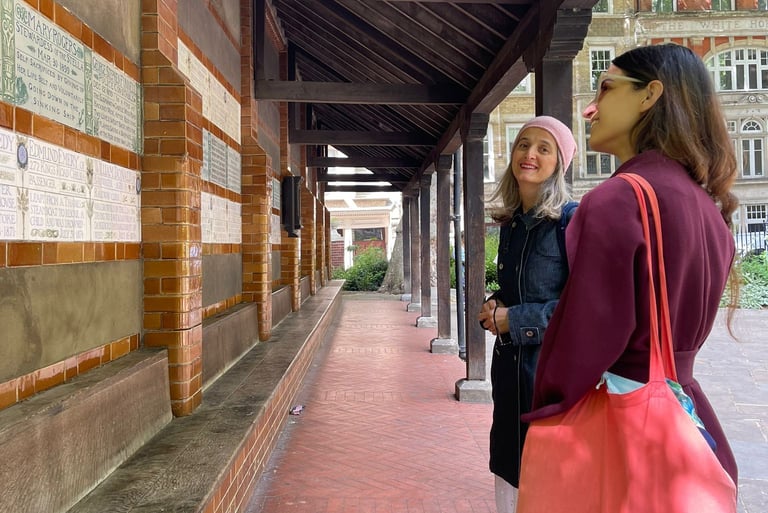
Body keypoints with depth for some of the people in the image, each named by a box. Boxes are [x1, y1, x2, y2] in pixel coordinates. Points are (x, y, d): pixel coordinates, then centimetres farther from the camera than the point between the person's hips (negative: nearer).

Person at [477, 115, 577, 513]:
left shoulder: (572, 219, -12)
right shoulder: (510, 223, 9)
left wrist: (514, 320, -15)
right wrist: (495, 309, 1)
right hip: (510, 365, 7)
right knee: (510, 475, 17)